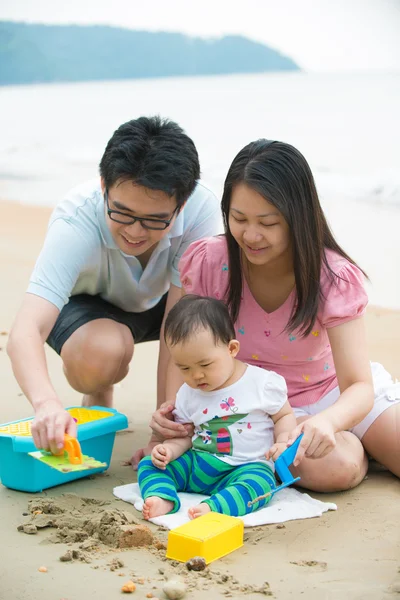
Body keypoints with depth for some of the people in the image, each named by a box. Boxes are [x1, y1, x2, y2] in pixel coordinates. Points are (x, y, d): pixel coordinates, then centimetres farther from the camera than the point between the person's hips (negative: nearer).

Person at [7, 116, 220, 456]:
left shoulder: (201, 208, -32)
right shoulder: (75, 223, -37)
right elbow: (25, 332, -47)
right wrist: (47, 404, -66)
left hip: (158, 301, 2)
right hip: (85, 303, -2)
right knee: (102, 352, -38)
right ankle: (97, 398, -1)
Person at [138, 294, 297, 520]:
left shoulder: (262, 383, -7)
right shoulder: (188, 394, 6)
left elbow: (284, 415, 4)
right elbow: (184, 434, 13)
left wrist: (283, 442, -15)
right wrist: (169, 450, -9)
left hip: (246, 467, -4)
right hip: (197, 464, 5)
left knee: (260, 483, -37)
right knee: (148, 464, -9)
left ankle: (211, 508, -52)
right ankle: (163, 499, -33)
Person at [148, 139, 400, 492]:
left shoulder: (334, 278, -20)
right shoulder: (207, 263, -17)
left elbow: (359, 386, -26)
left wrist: (327, 422, -49)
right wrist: (169, 415, -30)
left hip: (335, 397, 1)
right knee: (335, 468, -30)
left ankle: (358, 446, 15)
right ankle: (355, 450, 7)